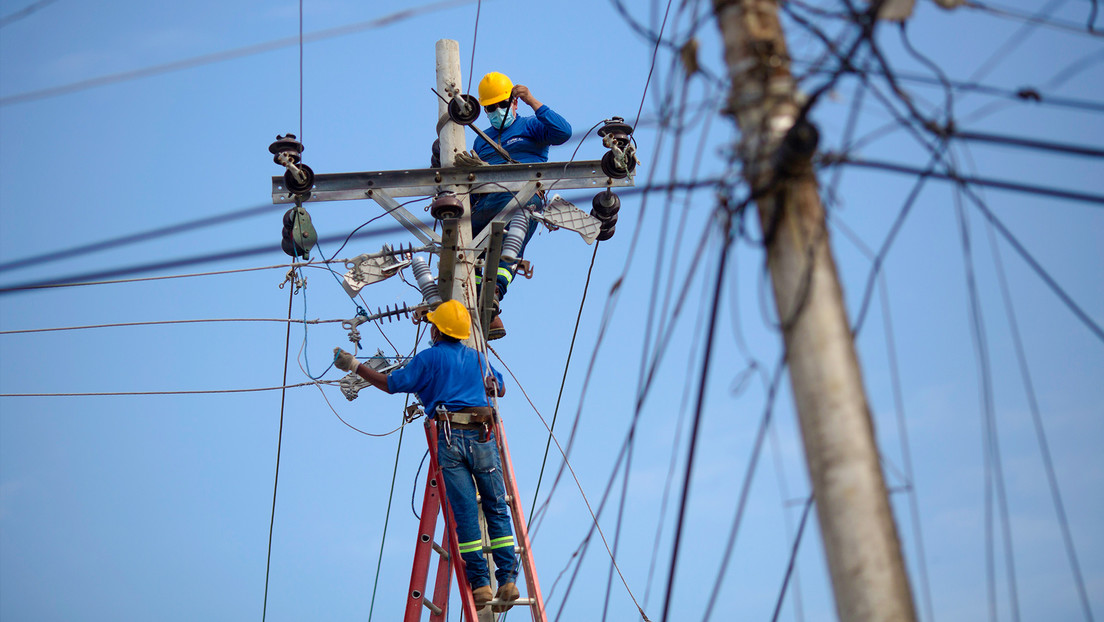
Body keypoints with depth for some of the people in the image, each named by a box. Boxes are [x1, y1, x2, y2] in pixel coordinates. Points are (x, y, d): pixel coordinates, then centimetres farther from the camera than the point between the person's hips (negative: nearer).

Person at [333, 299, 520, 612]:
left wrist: (354, 365, 16)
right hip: (483, 436, 2)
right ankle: (508, 579, 0)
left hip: (451, 437, -2)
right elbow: (501, 389, 32)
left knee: (465, 513, 1)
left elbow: (391, 384, 7)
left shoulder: (429, 358, 6)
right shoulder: (478, 357, 18)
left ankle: (480, 582, 0)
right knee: (496, 508, 6)